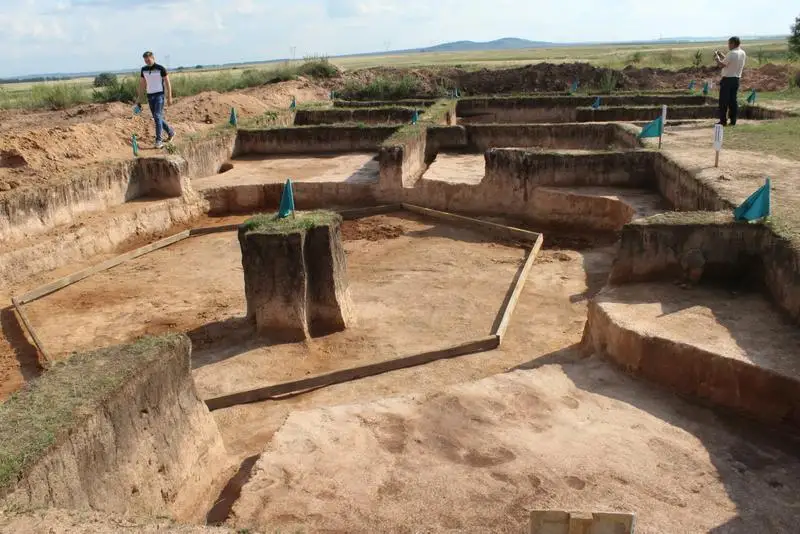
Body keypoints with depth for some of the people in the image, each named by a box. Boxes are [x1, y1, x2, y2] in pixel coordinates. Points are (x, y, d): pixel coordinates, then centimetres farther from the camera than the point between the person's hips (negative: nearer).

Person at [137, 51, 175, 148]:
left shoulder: (160, 68, -9)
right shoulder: (144, 69, 7)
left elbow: (167, 83, -6)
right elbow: (142, 84, 13)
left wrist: (169, 97, -10)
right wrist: (139, 98, 10)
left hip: (159, 95, -6)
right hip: (150, 96, 6)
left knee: (158, 117, -15)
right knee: (156, 117, 10)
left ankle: (158, 140, -14)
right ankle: (170, 132, 30)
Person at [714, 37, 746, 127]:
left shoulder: (732, 53, -16)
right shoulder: (743, 53, 10)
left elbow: (721, 64, -16)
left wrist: (716, 56, -3)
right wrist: (721, 55, 18)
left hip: (728, 79, -8)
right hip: (736, 79, 8)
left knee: (724, 100, -2)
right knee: (733, 100, 10)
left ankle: (723, 121, -2)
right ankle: (733, 121, 10)